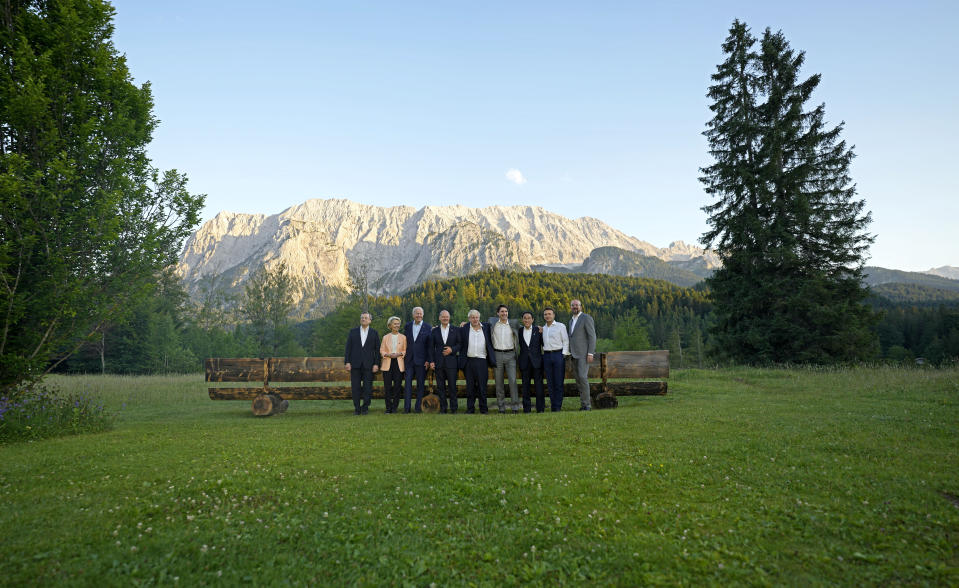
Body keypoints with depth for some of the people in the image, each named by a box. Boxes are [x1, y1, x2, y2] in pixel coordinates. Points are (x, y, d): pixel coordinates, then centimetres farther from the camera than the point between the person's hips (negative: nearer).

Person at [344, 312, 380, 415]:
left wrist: (376, 364, -3)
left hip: (368, 364, -1)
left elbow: (377, 349, 4)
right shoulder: (353, 331, 9)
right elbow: (348, 347, 6)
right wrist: (347, 361, -3)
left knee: (367, 387, 0)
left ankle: (365, 407, 11)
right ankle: (357, 408, 10)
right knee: (355, 387, 2)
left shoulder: (374, 333, 7)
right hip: (355, 364, 1)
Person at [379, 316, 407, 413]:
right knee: (387, 386, -2)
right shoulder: (385, 337, 11)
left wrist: (399, 354, -12)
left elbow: (406, 350, 7)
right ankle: (388, 407, 6)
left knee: (397, 386, -3)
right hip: (387, 364, 1)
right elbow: (381, 351, 7)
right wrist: (388, 355, -11)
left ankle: (394, 407, 8)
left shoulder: (403, 337, 9)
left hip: (399, 364, 0)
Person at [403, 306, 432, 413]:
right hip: (409, 359, 3)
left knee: (420, 384, 4)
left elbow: (430, 345, -3)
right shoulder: (408, 325, 9)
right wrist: (404, 355, 6)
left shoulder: (428, 327, -2)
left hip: (421, 360, -2)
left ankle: (418, 407, 11)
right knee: (408, 382, 0)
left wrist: (428, 360, -8)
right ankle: (406, 407, 2)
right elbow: (404, 340, 14)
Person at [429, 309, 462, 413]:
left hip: (451, 362, -1)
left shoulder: (456, 330, 7)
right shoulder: (434, 331, 9)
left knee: (452, 386, -2)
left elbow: (460, 344, 6)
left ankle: (454, 408, 6)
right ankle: (442, 408, 11)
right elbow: (431, 347, 8)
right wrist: (431, 361, 0)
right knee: (440, 386, 4)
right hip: (438, 363, 2)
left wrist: (452, 349, -11)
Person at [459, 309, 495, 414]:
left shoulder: (486, 327, 7)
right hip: (469, 361, 0)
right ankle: (470, 408, 13)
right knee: (470, 387, 5)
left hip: (482, 361, 0)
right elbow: (461, 346, 7)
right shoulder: (464, 329, 4)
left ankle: (483, 409, 9)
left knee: (482, 386, 1)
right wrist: (461, 360, 1)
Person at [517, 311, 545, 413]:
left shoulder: (538, 330, 2)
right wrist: (517, 360, 5)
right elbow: (517, 346, 12)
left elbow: (544, 344, 3)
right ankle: (526, 409, 12)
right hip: (524, 362, 2)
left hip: (537, 362, -2)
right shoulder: (519, 331, 7)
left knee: (539, 385, -1)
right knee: (525, 386, 6)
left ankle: (540, 408, 6)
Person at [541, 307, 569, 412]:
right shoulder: (543, 329, 16)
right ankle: (553, 405, 9)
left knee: (559, 382, -4)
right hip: (547, 356, 4)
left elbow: (566, 341, -1)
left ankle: (558, 406, 0)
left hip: (558, 354, -4)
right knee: (550, 382, 3)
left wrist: (564, 355, -9)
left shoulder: (561, 326, 2)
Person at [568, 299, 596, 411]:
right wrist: (570, 353, 17)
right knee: (578, 380, 6)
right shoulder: (571, 321, 19)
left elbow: (592, 336, -11)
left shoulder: (586, 318, -6)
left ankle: (586, 404, -11)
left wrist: (590, 353, -18)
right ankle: (584, 404, 9)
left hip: (584, 354, -8)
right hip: (574, 355, 8)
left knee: (583, 377, -16)